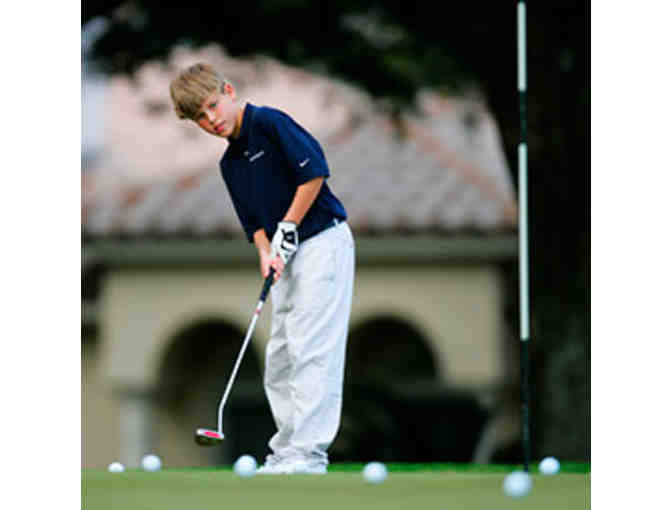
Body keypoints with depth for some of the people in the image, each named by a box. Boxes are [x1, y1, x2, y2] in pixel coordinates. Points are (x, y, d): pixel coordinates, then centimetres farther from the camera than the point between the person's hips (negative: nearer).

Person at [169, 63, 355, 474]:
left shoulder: (270, 123, -9)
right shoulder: (230, 164, 15)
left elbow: (314, 171, -16)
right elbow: (253, 220, 13)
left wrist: (288, 229, -13)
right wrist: (266, 251, -7)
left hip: (322, 243, -9)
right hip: (291, 256, 9)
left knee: (311, 349, -14)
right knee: (280, 360, 10)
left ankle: (308, 453, -17)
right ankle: (285, 454, 16)